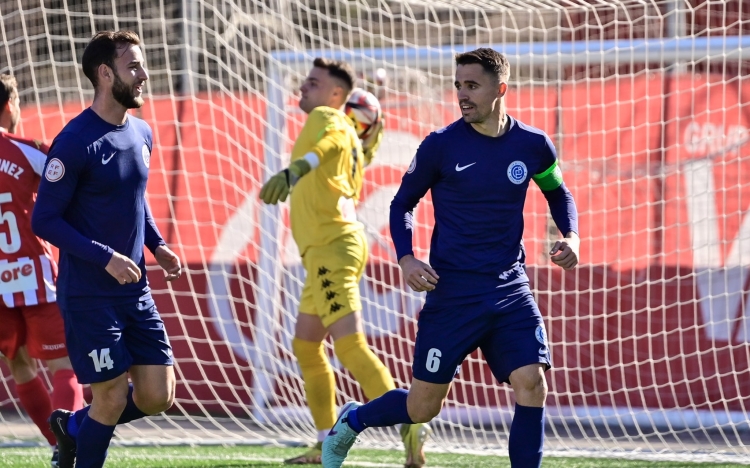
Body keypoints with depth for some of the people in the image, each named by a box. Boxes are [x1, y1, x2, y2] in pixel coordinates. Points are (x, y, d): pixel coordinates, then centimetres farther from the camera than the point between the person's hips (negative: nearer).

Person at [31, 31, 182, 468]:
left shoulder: (142, 133, 7)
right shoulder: (75, 142, -16)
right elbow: (44, 220, -14)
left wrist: (157, 244, 5)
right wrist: (106, 258, -21)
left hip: (136, 291, 7)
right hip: (89, 296, -7)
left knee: (158, 396, 4)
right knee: (112, 397, -5)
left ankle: (73, 427, 27)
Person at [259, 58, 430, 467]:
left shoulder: (326, 117, -7)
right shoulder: (349, 134, 19)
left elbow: (322, 146, -32)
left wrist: (290, 173, -51)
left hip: (332, 248, -10)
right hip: (326, 251, 10)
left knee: (349, 345, -19)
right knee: (305, 345, 18)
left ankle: (409, 426, -27)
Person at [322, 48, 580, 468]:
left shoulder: (533, 145, 1)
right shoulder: (441, 145, -7)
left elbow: (558, 193, 21)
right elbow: (403, 203, 6)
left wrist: (570, 236, 2)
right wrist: (406, 257, -10)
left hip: (511, 291, 2)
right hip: (452, 292, -2)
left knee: (532, 384, -15)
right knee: (424, 406, 3)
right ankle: (352, 422, 33)